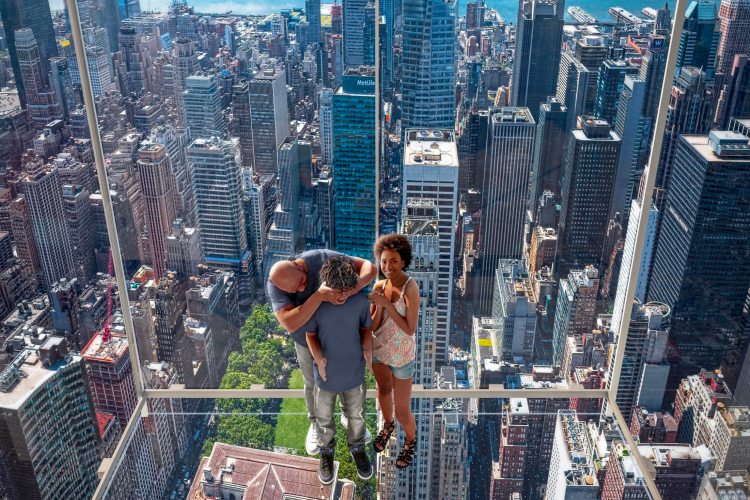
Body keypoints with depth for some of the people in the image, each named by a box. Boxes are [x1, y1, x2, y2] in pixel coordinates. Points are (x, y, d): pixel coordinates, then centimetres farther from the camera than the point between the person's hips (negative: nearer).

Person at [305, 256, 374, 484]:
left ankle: (357, 449, 52)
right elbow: (311, 334, -9)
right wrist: (318, 358, -25)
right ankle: (326, 451, 50)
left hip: (354, 373, 1)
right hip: (326, 375, -1)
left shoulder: (361, 301, -21)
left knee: (356, 416, 24)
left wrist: (368, 349, -21)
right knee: (324, 419, 22)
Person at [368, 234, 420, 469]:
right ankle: (388, 425, 59)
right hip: (379, 349, 5)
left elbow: (410, 330, -27)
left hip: (402, 356, -5)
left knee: (402, 413, 7)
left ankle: (411, 440, 40)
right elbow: (373, 326, -9)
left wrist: (387, 304, -31)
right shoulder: (379, 286, -11)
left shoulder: (411, 287, -28)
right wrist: (379, 306, -28)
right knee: (384, 390, 29)